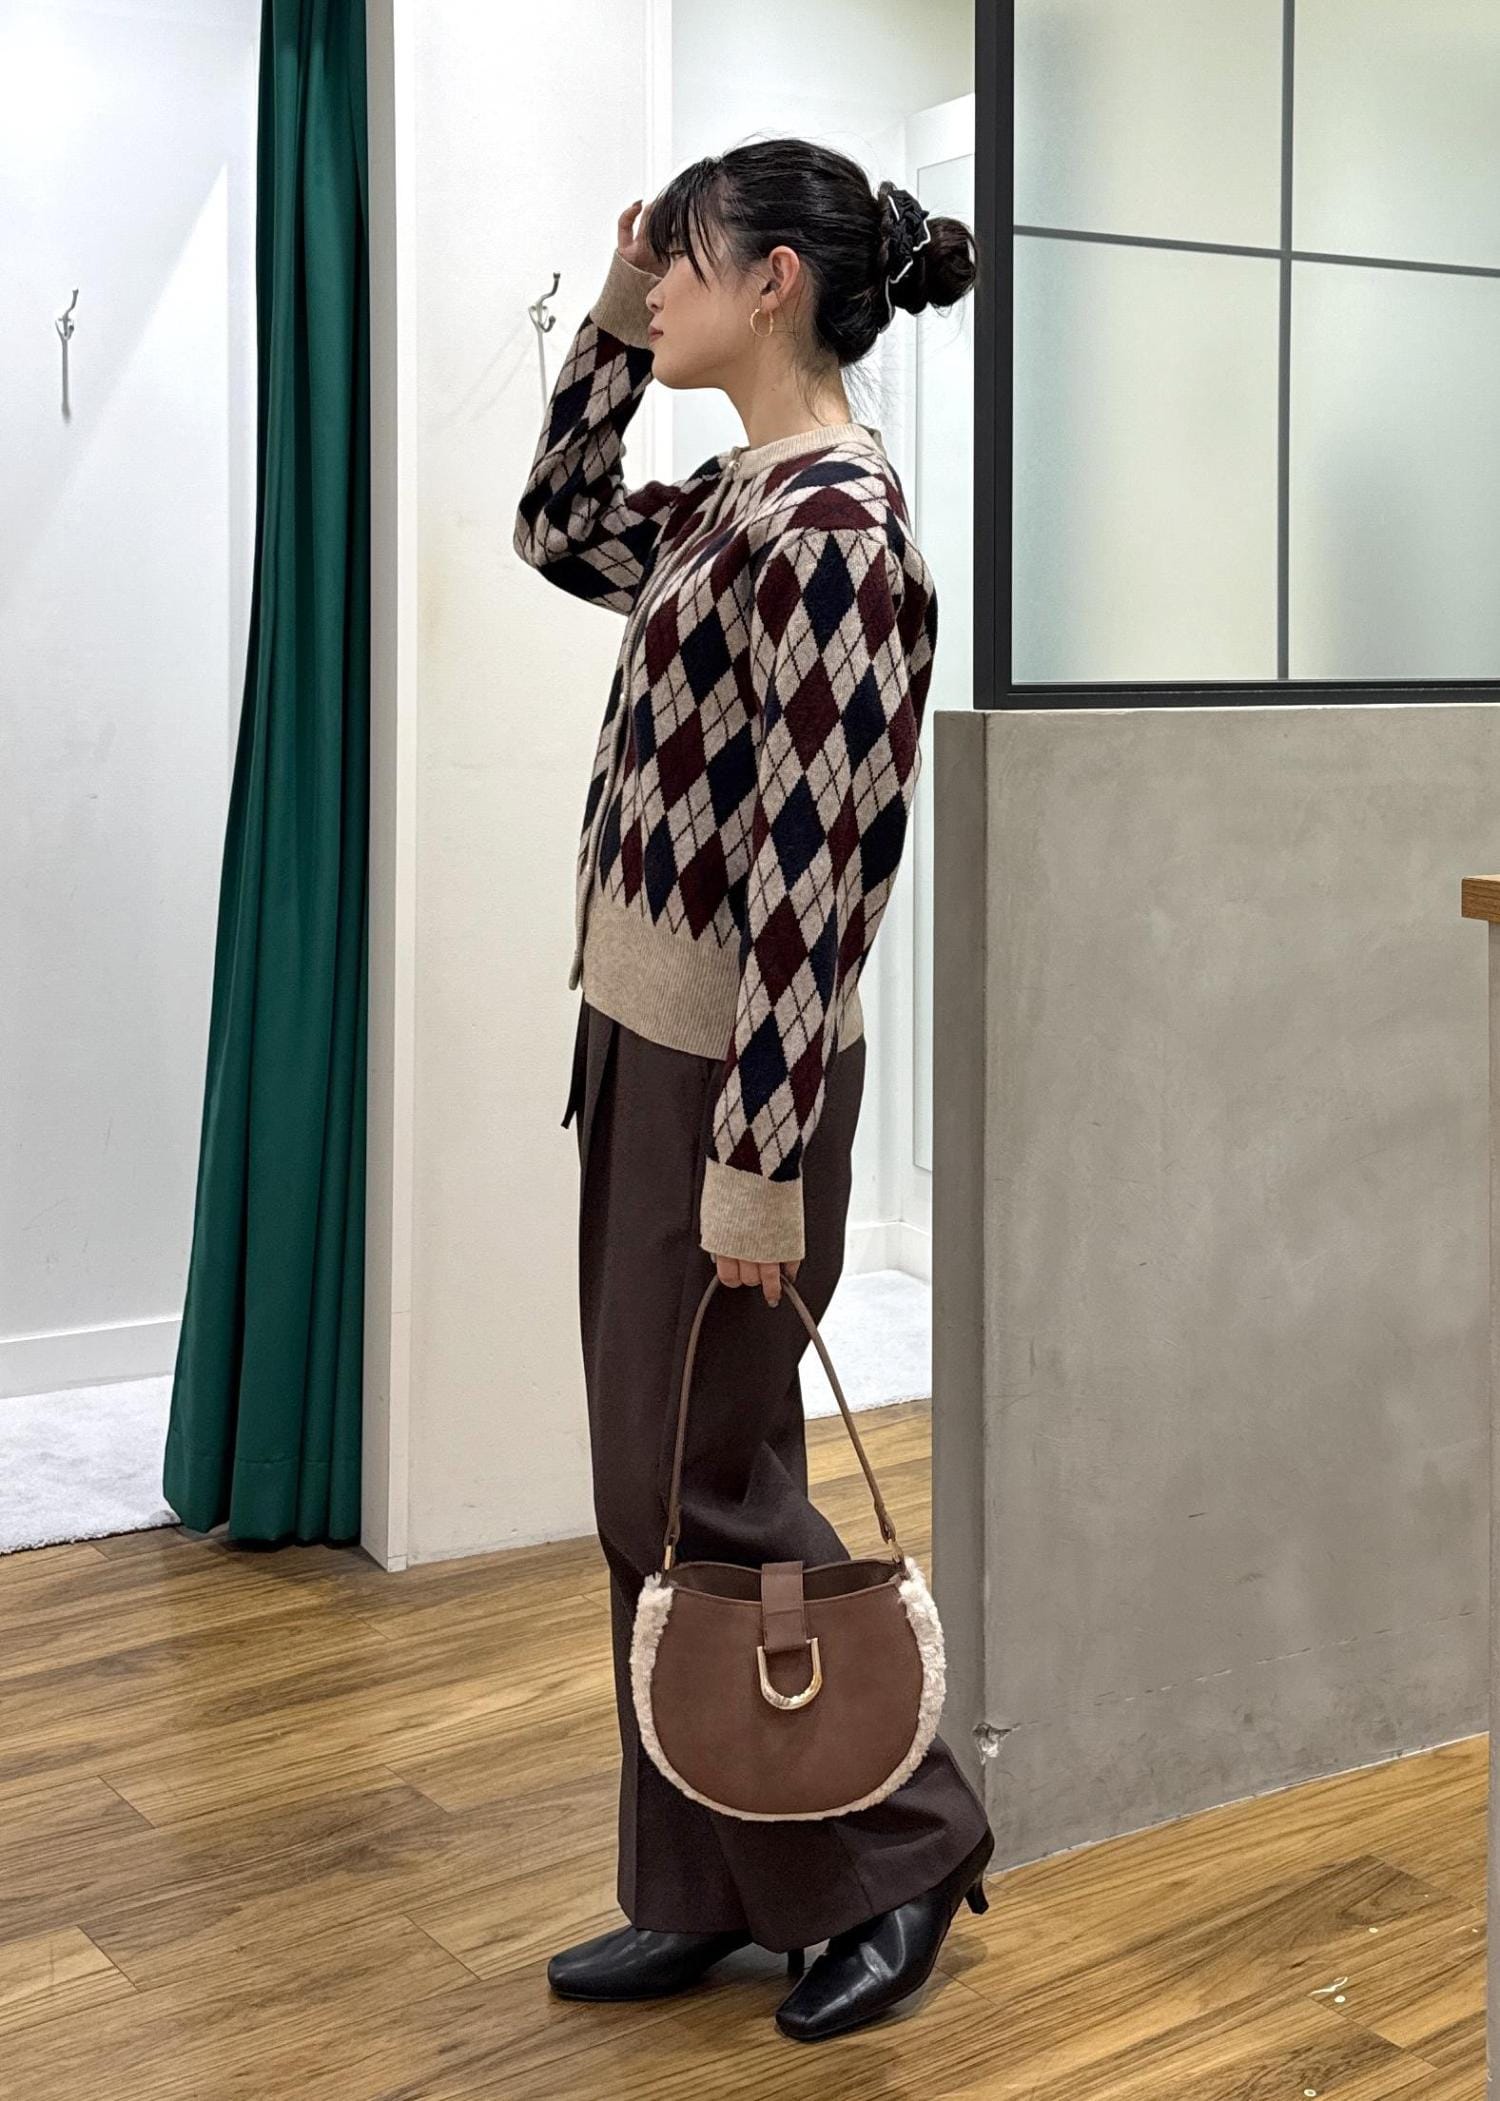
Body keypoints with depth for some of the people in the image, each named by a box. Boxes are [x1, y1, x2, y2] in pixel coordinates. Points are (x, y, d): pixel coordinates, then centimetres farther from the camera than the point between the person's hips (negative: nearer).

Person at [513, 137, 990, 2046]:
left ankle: (902, 1853, 23)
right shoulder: (728, 500, 11)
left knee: (705, 1493, 2)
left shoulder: (832, 520, -17)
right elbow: (556, 528, 31)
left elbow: (819, 863, -21)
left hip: (729, 1065, -9)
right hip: (635, 1036, 9)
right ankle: (703, 1889, 29)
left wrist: (758, 1157, -21)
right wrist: (609, 329, 18)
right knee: (649, 1494, 14)